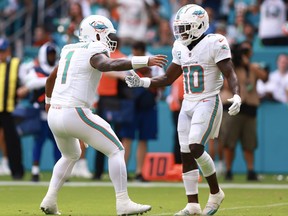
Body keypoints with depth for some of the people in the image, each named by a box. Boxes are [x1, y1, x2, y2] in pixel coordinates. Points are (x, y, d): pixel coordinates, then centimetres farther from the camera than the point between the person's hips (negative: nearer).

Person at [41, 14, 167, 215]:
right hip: (75, 114, -8)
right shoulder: (94, 53, -7)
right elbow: (110, 65, -31)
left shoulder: (70, 51, 19)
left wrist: (49, 101, 53)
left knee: (71, 155, 32)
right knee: (116, 151, 2)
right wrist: (146, 61, -34)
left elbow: (50, 79, 34)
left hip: (55, 115, 8)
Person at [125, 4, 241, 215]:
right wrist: (141, 82, 6)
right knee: (186, 154, 3)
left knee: (195, 148, -19)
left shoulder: (215, 44, -12)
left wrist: (236, 96, -33)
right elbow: (167, 79, 18)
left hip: (208, 103, -7)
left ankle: (215, 192, 0)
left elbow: (230, 74, -16)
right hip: (188, 105, 7)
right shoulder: (181, 48, 10)